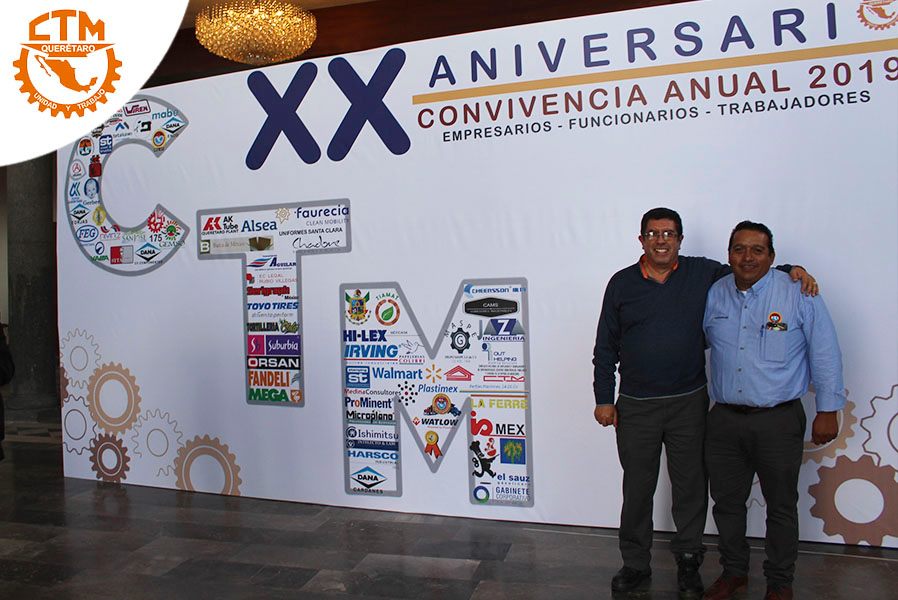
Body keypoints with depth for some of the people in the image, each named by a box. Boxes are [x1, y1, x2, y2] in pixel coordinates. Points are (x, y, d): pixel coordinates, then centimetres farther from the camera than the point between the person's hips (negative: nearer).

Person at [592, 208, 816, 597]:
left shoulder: (703, 273, 2)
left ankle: (688, 563, 29)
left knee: (690, 485, 10)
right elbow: (605, 347, 5)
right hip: (636, 405, 0)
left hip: (689, 403, 1)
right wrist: (603, 398, 2)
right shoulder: (622, 284, 2)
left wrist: (791, 270, -4)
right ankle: (635, 564, 26)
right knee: (637, 488, 8)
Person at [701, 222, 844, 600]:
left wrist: (827, 410, -3)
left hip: (779, 420, -3)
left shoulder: (798, 293, -7)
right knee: (727, 501, 15)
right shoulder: (714, 295, 3)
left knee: (781, 506, 12)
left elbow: (825, 353, -3)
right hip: (724, 419, 3)